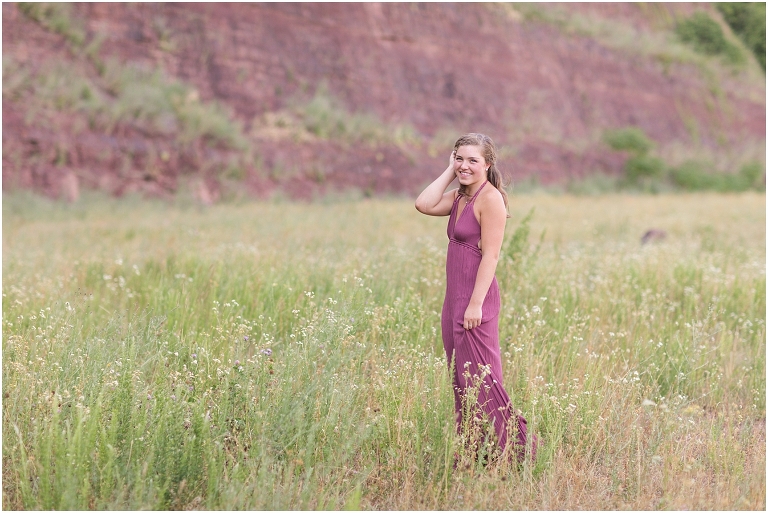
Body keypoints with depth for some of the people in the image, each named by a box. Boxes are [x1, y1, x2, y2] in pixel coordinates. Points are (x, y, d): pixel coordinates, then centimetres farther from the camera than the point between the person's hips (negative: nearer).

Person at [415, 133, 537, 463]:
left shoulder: (490, 198, -12)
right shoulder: (459, 197, 14)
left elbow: (490, 255, -17)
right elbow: (424, 205, -1)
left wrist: (475, 303, -21)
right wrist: (449, 173, 3)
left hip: (476, 298, -9)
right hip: (454, 299, 9)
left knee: (480, 378, -7)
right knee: (461, 378, 12)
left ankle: (513, 446, 2)